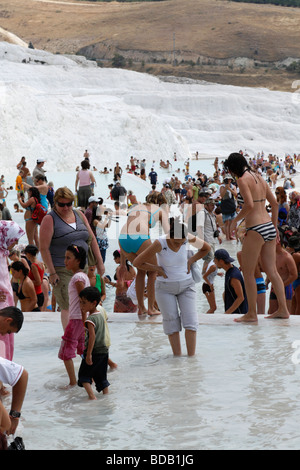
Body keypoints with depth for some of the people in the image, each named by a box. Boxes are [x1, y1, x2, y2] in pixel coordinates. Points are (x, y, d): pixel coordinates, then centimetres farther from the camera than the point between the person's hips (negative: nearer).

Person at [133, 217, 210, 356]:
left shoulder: (188, 238, -13)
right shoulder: (160, 243, -21)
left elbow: (206, 248, 9)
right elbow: (137, 263, -14)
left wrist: (190, 261, -1)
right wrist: (156, 268, -9)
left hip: (186, 284, 2)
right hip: (165, 287, -2)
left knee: (190, 319, -10)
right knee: (171, 320, -6)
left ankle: (191, 356, -10)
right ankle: (177, 356, -2)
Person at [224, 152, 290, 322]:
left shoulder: (243, 180, -10)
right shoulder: (260, 178, 15)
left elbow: (249, 205, -21)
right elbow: (275, 203, 17)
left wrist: (235, 220, -7)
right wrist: (275, 226, 24)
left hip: (256, 230, -8)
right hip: (269, 227, 8)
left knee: (248, 273, 2)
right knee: (272, 271, 13)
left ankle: (252, 313, 5)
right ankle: (283, 309, 14)